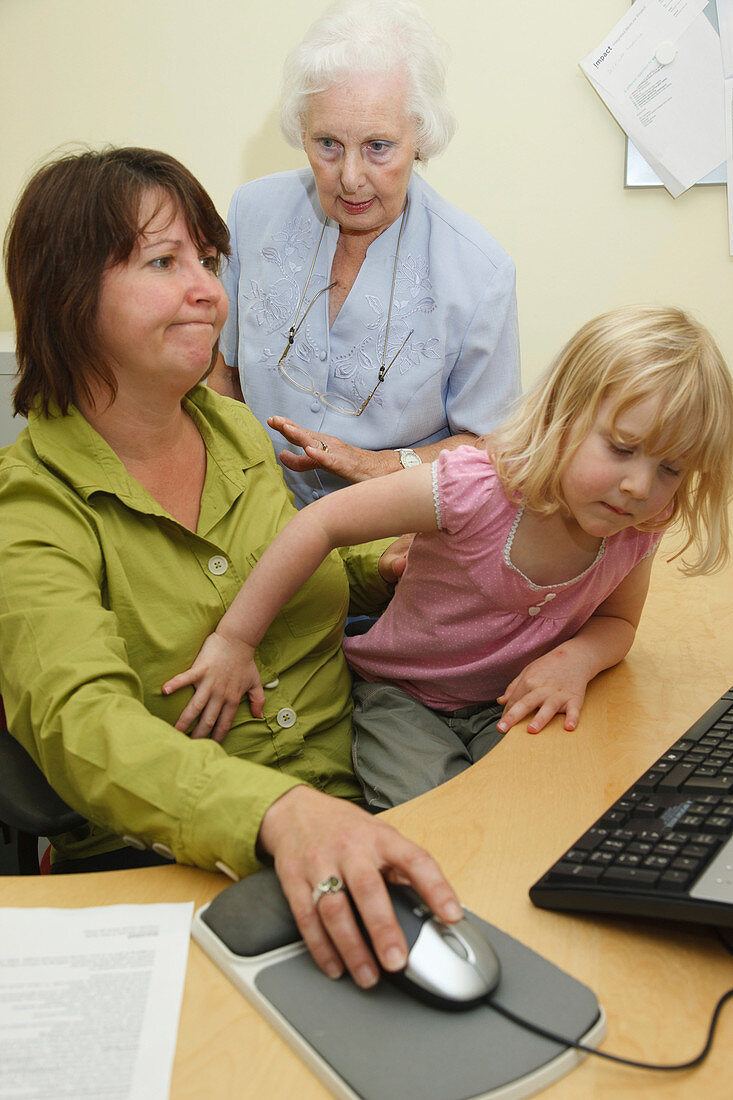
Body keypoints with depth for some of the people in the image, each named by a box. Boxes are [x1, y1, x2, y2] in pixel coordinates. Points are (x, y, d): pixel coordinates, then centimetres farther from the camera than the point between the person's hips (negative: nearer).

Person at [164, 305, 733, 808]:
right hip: (403, 694, -4)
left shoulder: (636, 532, -13)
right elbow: (322, 523, -25)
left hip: (511, 705, 4)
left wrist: (575, 658, -20)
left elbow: (617, 620, 6)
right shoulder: (475, 489, -30)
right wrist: (234, 640, -23)